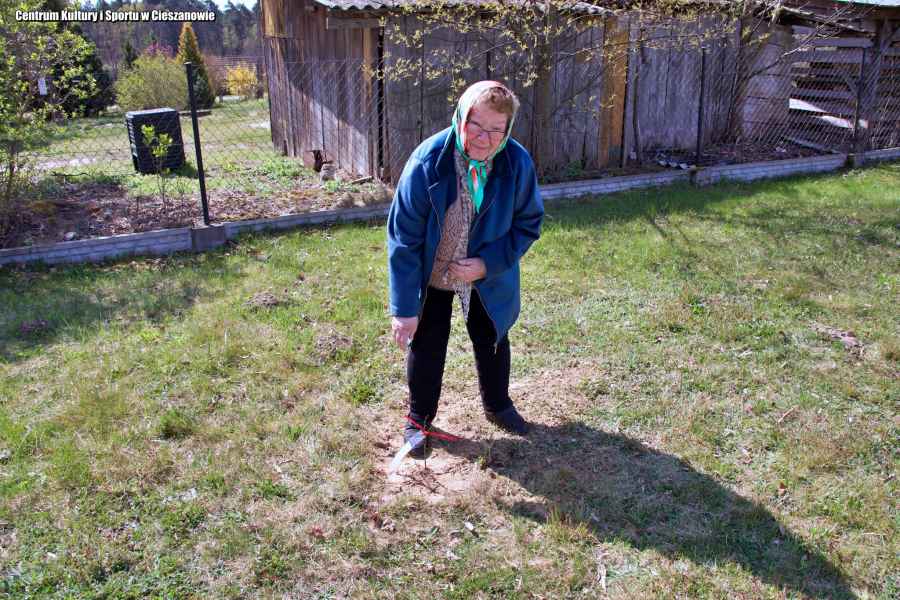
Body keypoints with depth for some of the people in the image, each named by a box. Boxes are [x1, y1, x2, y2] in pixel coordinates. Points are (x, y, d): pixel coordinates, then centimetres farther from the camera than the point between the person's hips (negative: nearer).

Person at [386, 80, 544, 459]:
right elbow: (403, 236, -24)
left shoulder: (518, 163, -22)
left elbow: (528, 224, -8)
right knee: (427, 346, 11)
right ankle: (419, 419, 35)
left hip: (489, 276, 2)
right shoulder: (427, 162, -29)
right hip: (431, 275, -2)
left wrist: (488, 264, -23)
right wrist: (404, 308, -24)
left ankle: (497, 405, 46)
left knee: (492, 340, 19)